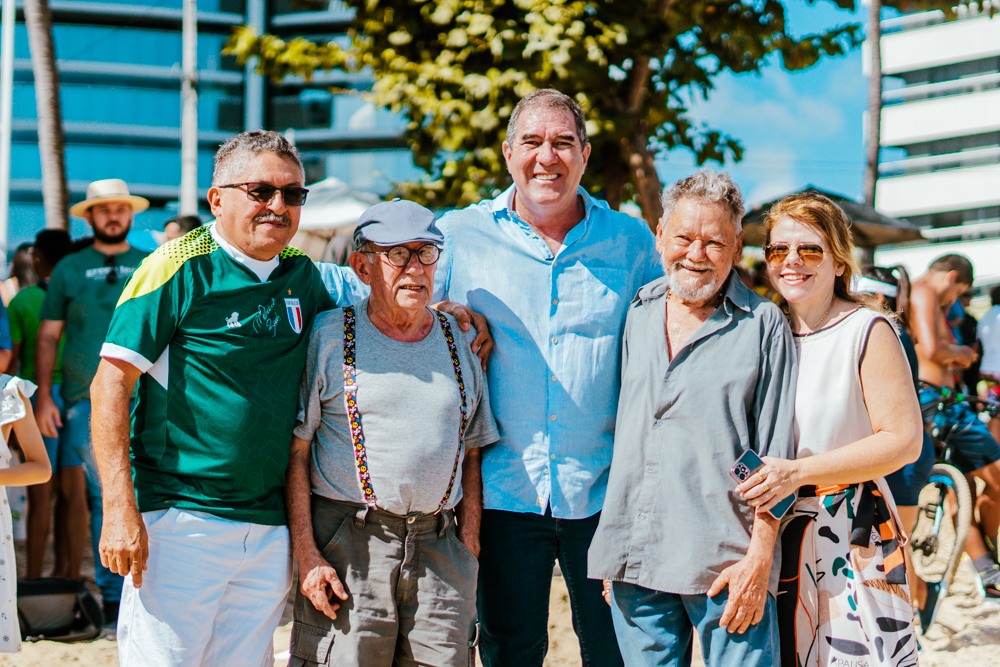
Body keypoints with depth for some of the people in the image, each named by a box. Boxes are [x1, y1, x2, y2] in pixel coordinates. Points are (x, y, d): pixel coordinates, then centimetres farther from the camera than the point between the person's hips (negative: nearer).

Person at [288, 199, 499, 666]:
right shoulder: (327, 336, 1)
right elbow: (294, 453, -1)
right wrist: (306, 554, -9)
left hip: (439, 552, 4)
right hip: (347, 548, -3)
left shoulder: (461, 342, 14)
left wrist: (468, 548, 7)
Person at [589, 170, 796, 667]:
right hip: (634, 560, 4)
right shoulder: (635, 315, 12)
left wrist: (759, 557, -9)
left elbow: (774, 455, -2)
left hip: (726, 564, -4)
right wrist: (613, 552, 15)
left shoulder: (763, 325, 0)